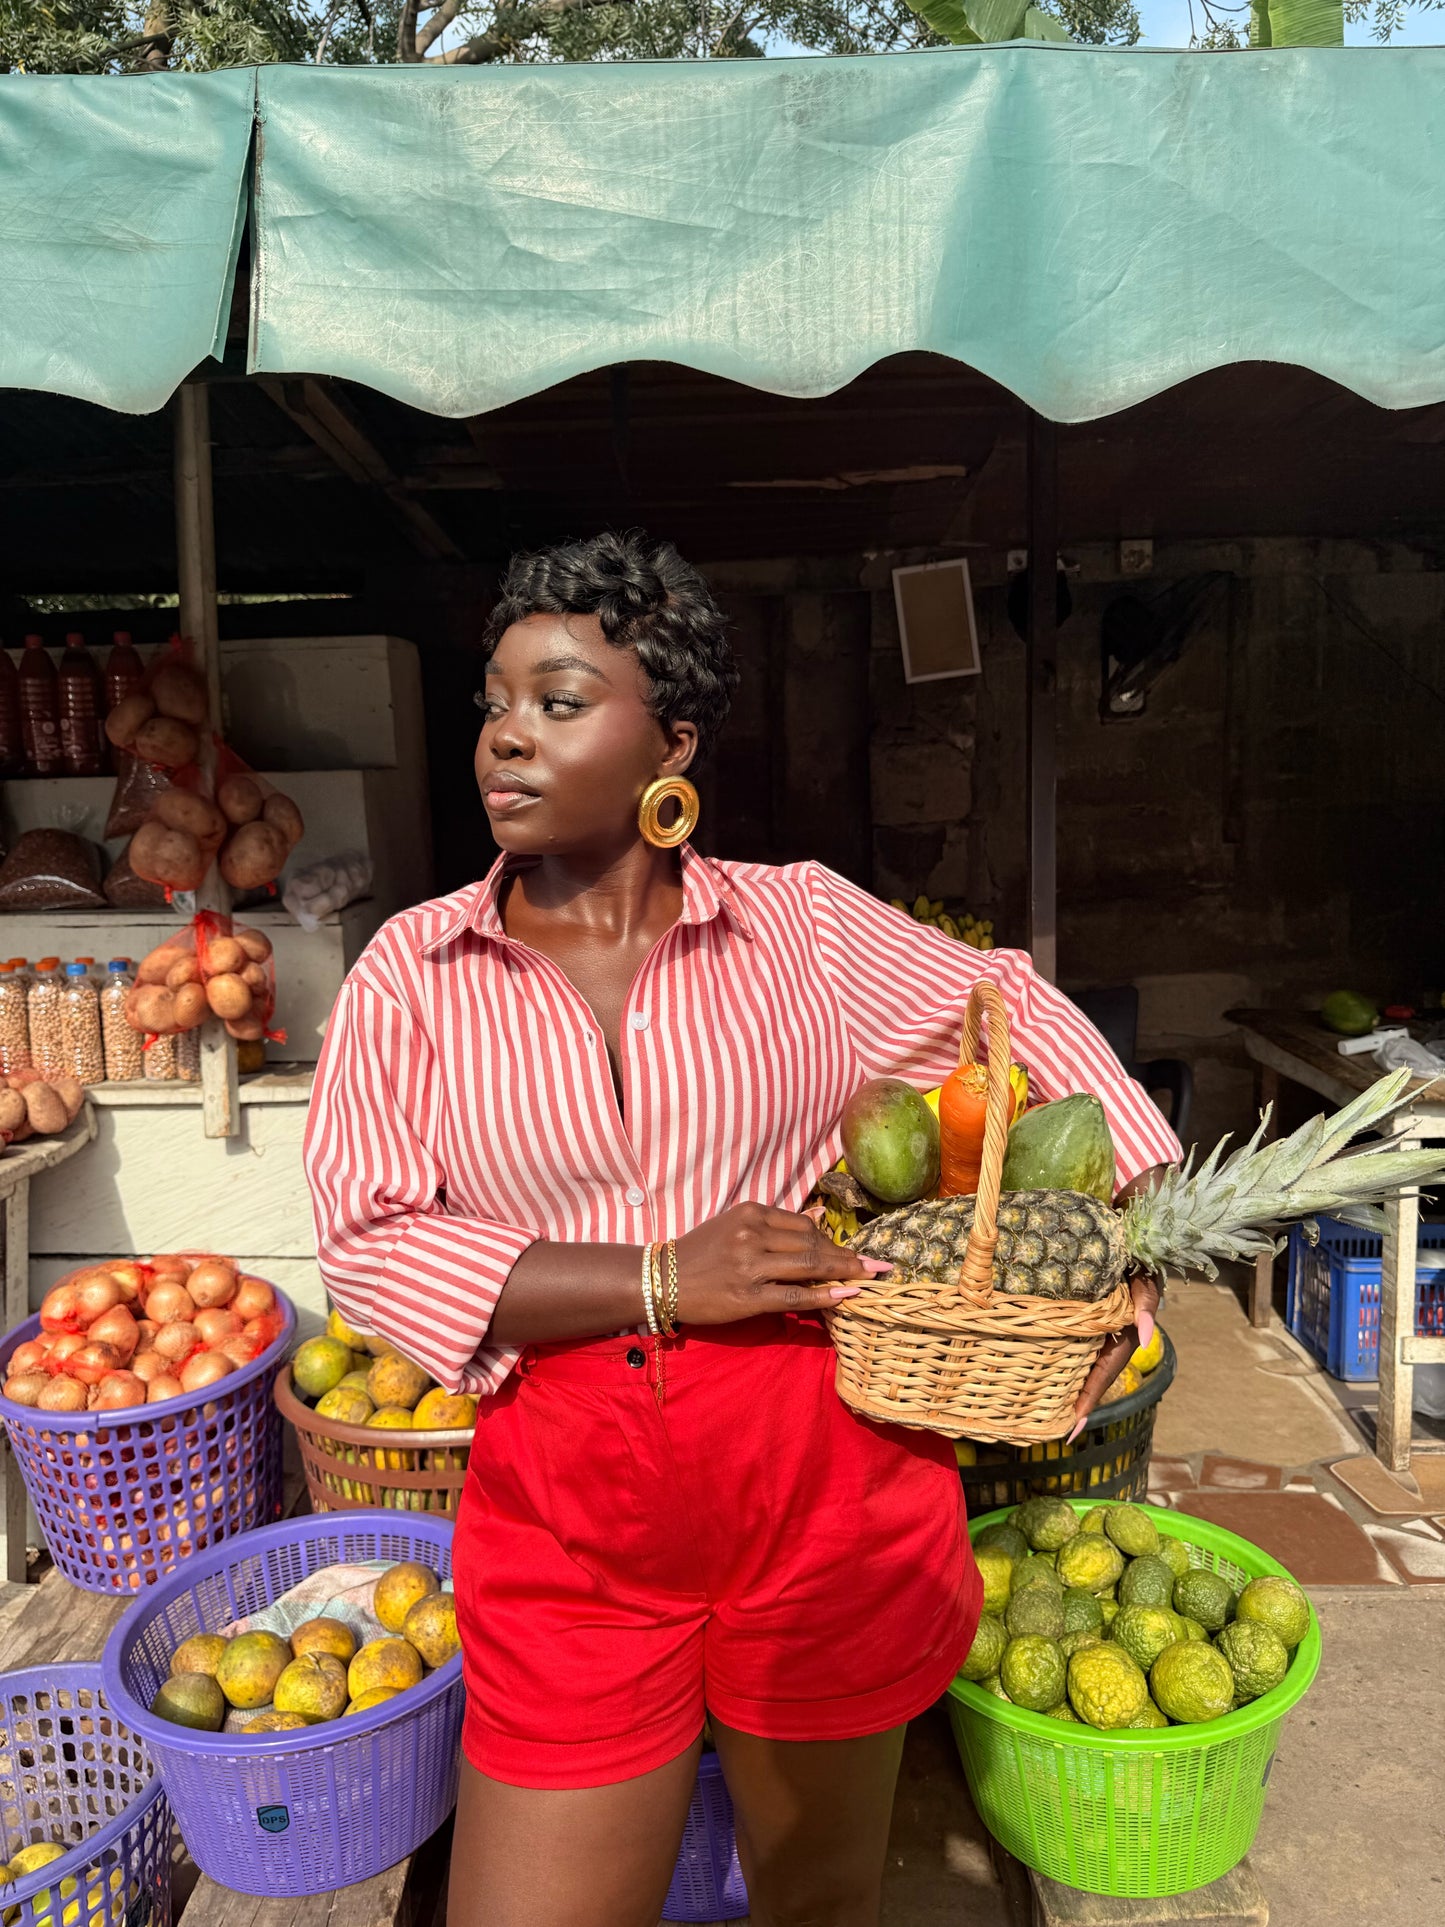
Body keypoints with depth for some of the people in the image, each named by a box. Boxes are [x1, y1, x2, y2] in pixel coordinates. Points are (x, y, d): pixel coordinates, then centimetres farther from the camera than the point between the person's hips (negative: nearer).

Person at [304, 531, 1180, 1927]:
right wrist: (659, 1279, -16)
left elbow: (1012, 1003, 11)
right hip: (569, 1517, 0)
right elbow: (367, 1244, -8)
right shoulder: (411, 970, -2)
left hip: (826, 1483, 1)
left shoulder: (803, 923, -2)